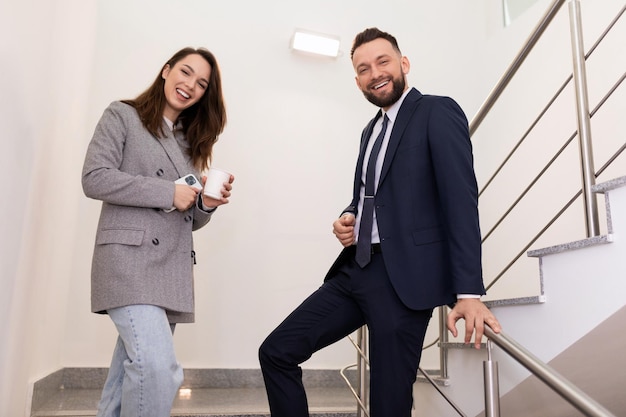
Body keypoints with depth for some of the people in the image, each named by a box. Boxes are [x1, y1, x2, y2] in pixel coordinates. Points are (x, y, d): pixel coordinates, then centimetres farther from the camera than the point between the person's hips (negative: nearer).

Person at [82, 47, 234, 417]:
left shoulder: (191, 141, 22)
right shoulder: (123, 116, 6)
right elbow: (95, 178, -9)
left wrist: (207, 203, -2)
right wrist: (168, 192, -12)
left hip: (173, 269, 6)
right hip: (130, 258, -6)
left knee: (130, 375, 9)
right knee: (160, 369, -21)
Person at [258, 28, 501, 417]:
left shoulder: (438, 112, -5)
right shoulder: (371, 130, 20)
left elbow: (461, 201, -14)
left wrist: (469, 291, -22)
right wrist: (348, 219, 5)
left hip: (404, 276, -7)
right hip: (356, 270, 8)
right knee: (276, 352, 6)